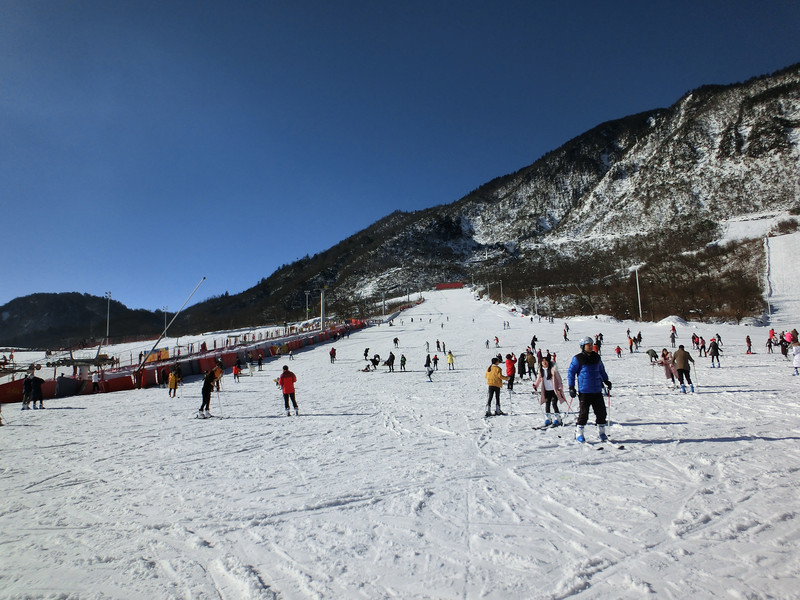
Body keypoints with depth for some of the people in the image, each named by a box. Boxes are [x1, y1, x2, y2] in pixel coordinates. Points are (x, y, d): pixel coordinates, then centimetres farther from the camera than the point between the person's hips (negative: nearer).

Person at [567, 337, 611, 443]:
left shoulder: (597, 357, 11)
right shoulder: (577, 359, -5)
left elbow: (602, 370, 28)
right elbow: (571, 372, -1)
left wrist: (606, 381, 26)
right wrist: (571, 387, -5)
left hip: (597, 390, 5)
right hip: (584, 391, -5)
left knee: (601, 411, 6)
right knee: (583, 412, -2)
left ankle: (601, 432, 22)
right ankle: (579, 433, 12)